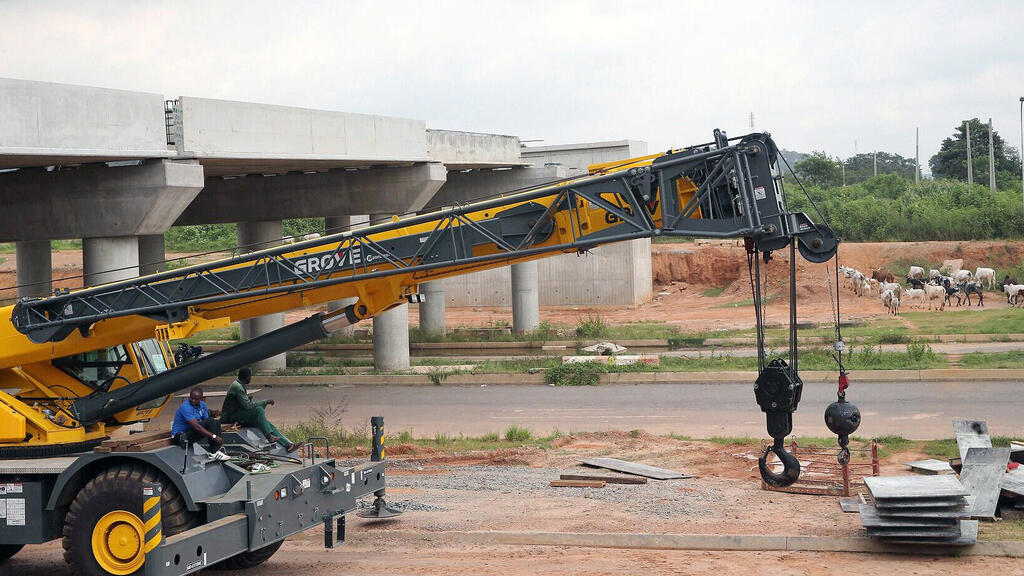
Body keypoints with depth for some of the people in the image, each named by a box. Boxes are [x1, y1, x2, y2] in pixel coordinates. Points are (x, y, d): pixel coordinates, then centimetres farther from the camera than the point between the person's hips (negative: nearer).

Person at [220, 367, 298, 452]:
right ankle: (269, 436, -31)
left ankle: (288, 444, -12)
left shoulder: (240, 385, 15)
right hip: (232, 418, -10)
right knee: (258, 409, -30)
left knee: (268, 424, -4)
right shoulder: (237, 387, -18)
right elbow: (248, 406, -23)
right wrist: (266, 402, -18)